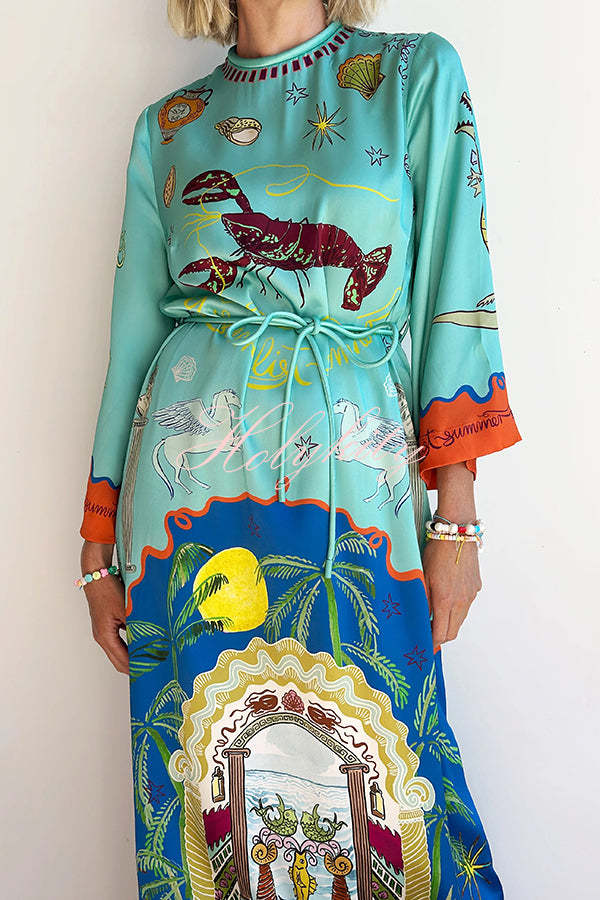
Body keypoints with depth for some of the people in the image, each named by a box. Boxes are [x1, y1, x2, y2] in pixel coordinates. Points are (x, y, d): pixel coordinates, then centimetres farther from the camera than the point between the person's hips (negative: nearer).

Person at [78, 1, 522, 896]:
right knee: (209, 782, 10)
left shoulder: (420, 74, 8)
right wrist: (100, 548, 10)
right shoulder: (168, 125, 12)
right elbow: (134, 331, 10)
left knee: (376, 783, 6)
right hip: (193, 486, 2)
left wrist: (457, 519, -4)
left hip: (358, 487, -1)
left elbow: (455, 294, 2)